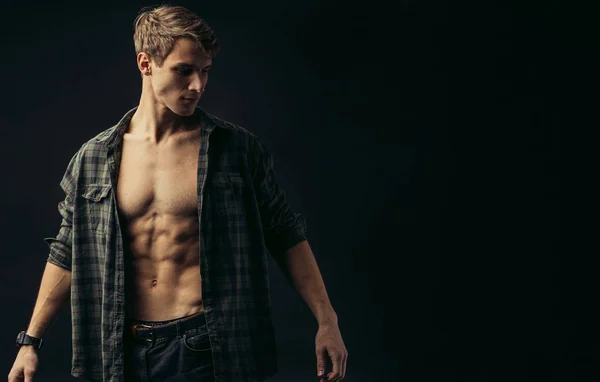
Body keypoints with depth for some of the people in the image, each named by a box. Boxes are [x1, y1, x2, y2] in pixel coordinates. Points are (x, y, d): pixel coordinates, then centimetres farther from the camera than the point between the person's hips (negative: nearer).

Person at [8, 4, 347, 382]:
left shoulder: (239, 149, -2)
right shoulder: (94, 158, 3)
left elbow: (287, 236, 3)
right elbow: (67, 253, 11)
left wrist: (327, 321, -1)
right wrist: (30, 341, 11)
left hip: (205, 350, -2)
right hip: (126, 351, 2)